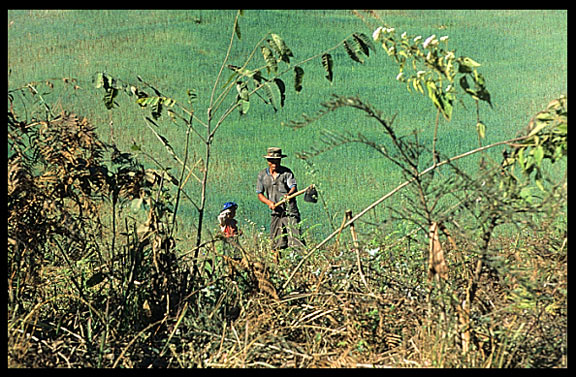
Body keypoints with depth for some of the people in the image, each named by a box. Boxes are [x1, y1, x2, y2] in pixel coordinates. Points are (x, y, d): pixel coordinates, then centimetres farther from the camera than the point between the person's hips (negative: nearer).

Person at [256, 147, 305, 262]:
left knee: (295, 238, -13)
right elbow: (260, 194, 11)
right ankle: (276, 264, 16)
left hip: (290, 211, -3)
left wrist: (289, 194, -34)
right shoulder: (262, 175, 8)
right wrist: (269, 202, -8)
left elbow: (294, 187, -11)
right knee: (276, 244, 6)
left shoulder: (287, 172, 0)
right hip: (276, 212, 3)